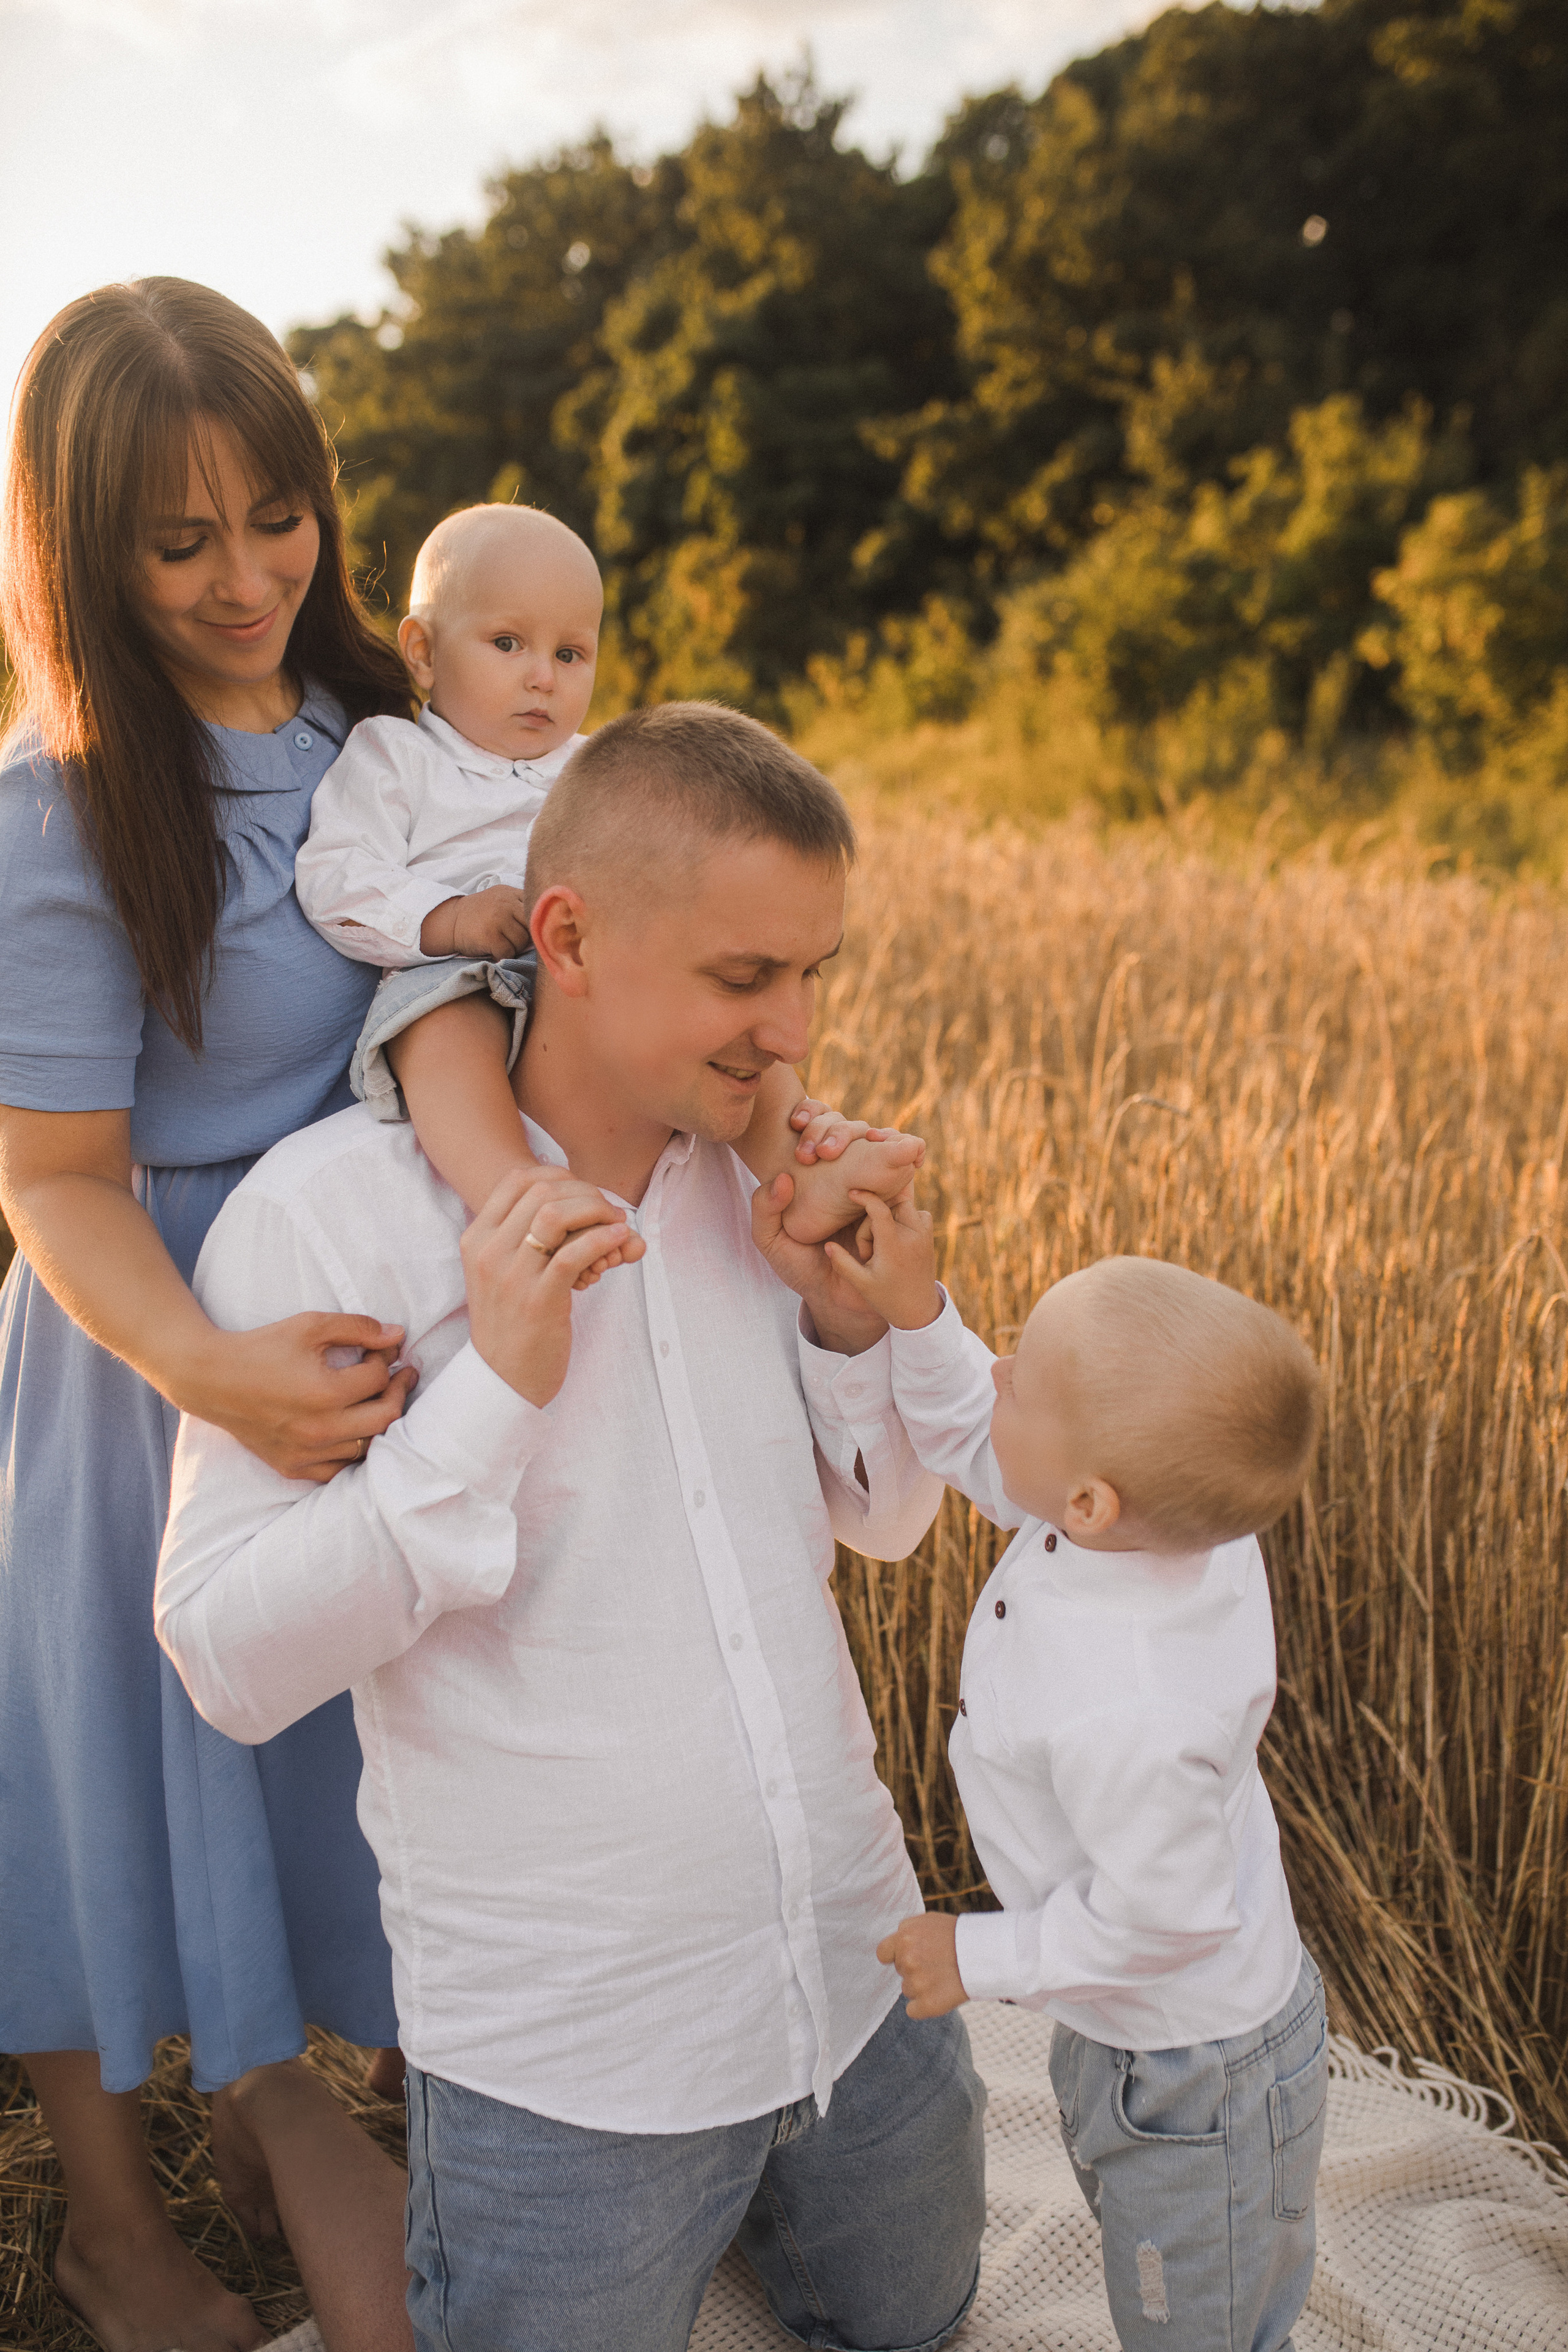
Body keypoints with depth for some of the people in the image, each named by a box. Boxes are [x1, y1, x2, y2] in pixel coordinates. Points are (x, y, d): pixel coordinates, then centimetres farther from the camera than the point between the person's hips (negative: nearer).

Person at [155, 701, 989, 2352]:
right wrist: (495, 1389, -29)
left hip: (858, 1970, 6)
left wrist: (846, 1313, -12)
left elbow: (890, 1520, 7)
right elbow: (231, 1666, -19)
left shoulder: (762, 1174, -2)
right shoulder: (330, 1209, -18)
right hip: (567, 2057, -5)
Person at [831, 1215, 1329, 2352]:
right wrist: (915, 1311, -24)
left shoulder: (1125, 1715, -45)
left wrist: (980, 1956, -16)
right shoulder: (1181, 1505, -23)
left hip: (1196, 2068, -8)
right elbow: (970, 1439, -8)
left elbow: (1162, 1914, -30)